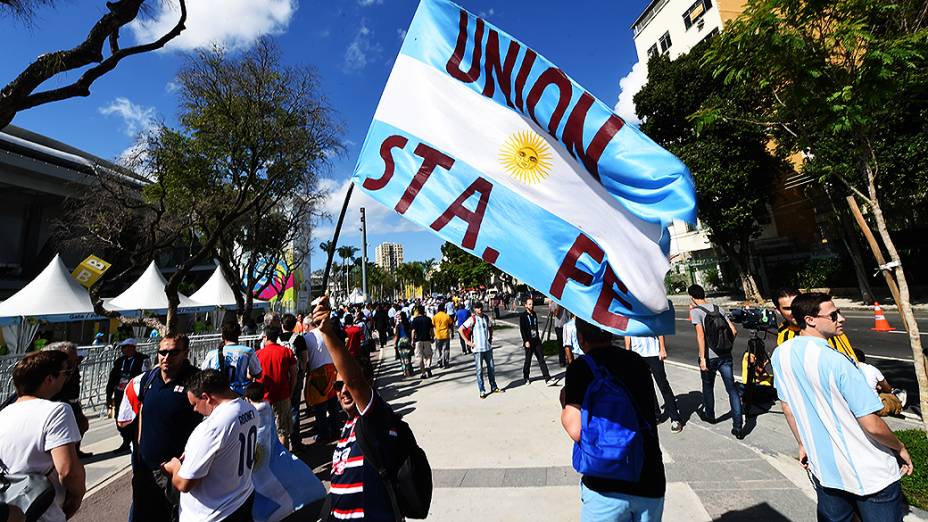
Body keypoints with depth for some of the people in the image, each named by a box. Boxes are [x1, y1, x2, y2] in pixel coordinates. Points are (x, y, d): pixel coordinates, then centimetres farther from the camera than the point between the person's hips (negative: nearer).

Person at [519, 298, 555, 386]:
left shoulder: (534, 314, 11)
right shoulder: (523, 315, -8)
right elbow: (522, 330, -12)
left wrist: (538, 337, 14)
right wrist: (526, 341, -18)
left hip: (536, 340, 5)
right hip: (529, 341, -5)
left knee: (541, 359, 2)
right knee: (528, 360, 7)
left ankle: (547, 379, 1)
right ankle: (526, 378, 25)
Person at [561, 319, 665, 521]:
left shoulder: (581, 366, -13)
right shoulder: (637, 361, 3)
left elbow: (576, 430, -20)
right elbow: (653, 412, 16)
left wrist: (564, 404, 0)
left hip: (606, 486, -4)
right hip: (652, 482, 5)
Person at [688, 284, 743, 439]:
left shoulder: (695, 311, -8)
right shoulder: (717, 308, 9)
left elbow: (700, 335, -18)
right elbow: (733, 331, 8)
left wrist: (702, 358, -17)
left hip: (709, 357, -4)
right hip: (725, 355, 4)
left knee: (708, 387, 18)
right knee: (732, 389, 3)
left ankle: (709, 415, 36)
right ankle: (738, 426, -1)